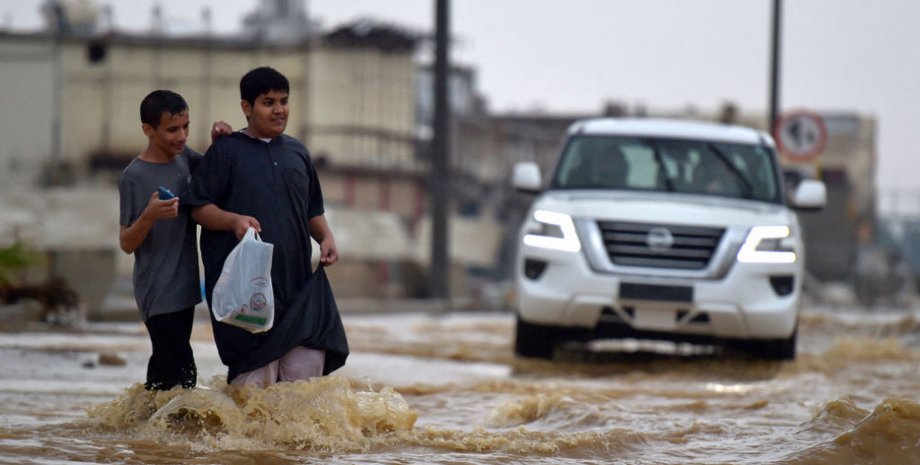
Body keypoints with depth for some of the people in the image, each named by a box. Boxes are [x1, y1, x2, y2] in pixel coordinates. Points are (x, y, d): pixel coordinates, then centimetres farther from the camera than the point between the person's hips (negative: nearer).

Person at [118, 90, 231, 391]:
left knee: (164, 367, 14)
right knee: (181, 376, -13)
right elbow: (127, 244, -12)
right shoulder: (134, 177, -14)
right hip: (158, 294, -8)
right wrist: (149, 216, -32)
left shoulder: (183, 157, 5)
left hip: (184, 286, 8)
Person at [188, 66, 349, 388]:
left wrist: (326, 238, 6)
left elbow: (313, 210, 26)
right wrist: (234, 220, -21)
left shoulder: (297, 152, 18)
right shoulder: (226, 151, 2)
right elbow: (199, 208, -2)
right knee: (255, 374, -8)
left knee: (309, 361, -6)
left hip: (296, 279, 5)